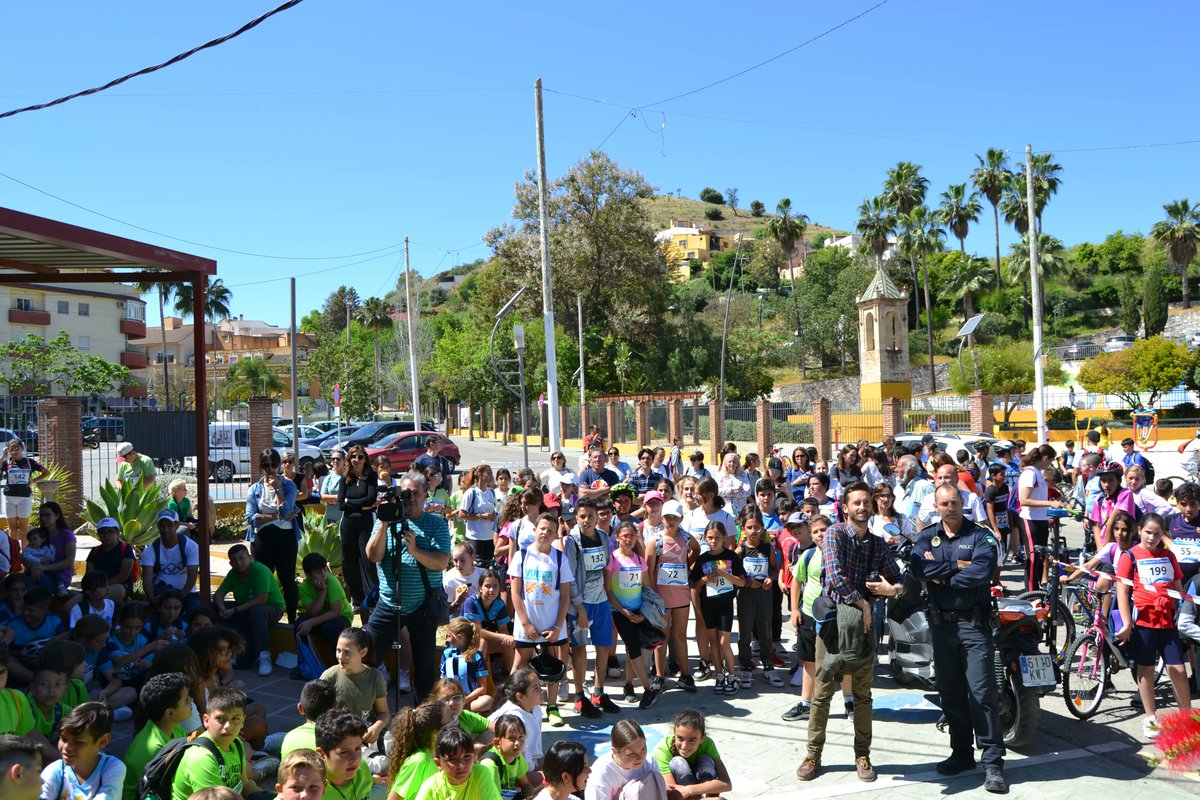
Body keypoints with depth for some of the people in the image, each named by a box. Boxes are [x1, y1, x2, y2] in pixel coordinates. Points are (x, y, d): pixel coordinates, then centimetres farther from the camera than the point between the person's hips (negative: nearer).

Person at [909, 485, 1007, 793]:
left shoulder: (981, 536, -3)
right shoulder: (927, 536, 8)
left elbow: (982, 571, -21)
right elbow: (916, 566, -11)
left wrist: (941, 576, -12)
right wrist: (956, 566, -16)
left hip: (974, 621, -4)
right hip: (942, 623, 4)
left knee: (982, 692, -6)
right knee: (950, 692, 11)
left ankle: (993, 762, 0)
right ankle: (962, 753, 23)